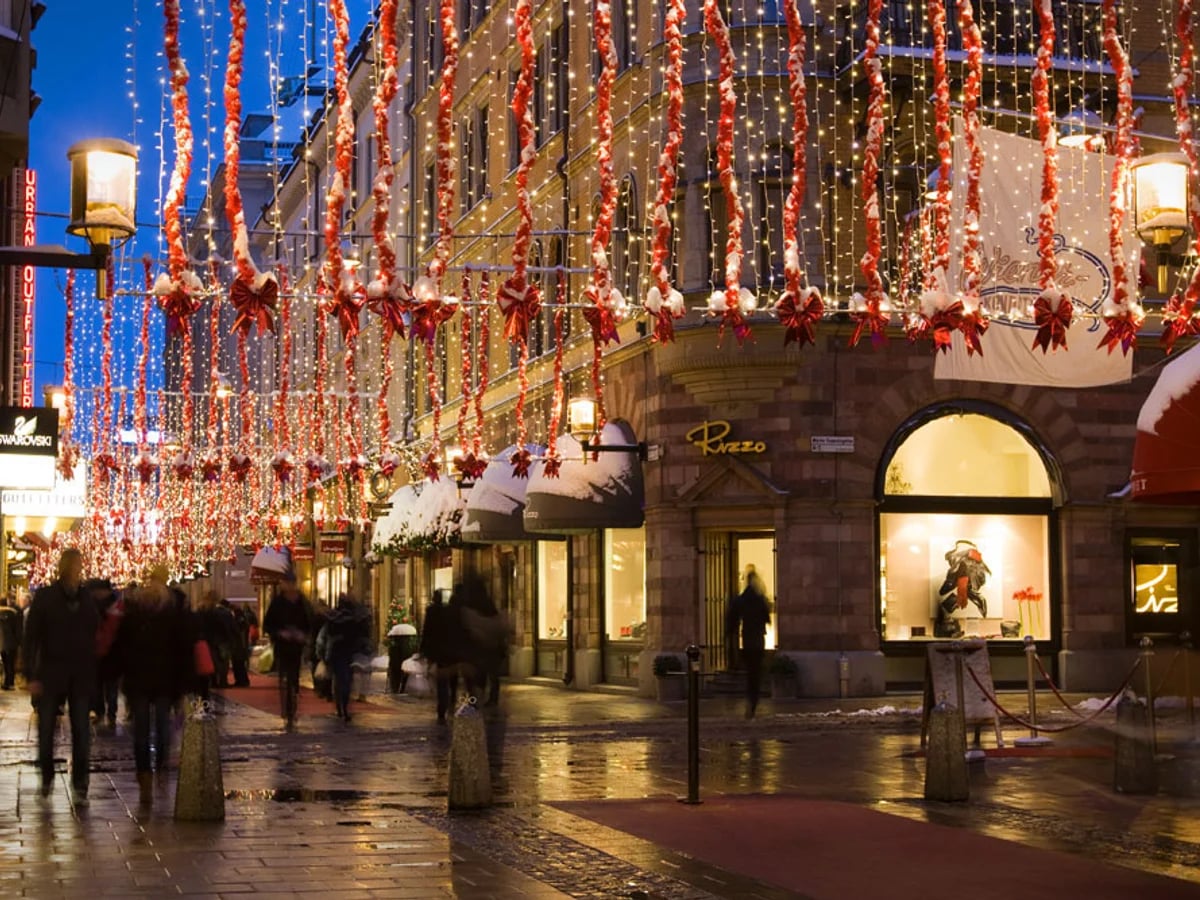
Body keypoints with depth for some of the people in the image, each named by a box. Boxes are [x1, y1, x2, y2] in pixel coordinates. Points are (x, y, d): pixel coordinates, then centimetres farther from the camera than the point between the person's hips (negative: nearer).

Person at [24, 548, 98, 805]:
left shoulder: (87, 599, 5)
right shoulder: (45, 597, -2)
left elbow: (94, 636, 8)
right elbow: (31, 637, -4)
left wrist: (94, 674, 1)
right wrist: (31, 676, -10)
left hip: (81, 676, 1)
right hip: (50, 674, -1)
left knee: (82, 732, -1)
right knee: (46, 729, 7)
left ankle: (79, 787, 3)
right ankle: (47, 776, 27)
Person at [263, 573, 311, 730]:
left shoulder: (302, 603, 5)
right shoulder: (277, 603, -3)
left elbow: (309, 624, 15)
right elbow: (267, 625, 1)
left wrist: (303, 635, -5)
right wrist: (279, 633, -15)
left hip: (297, 646, 3)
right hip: (282, 647, -3)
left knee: (294, 680, 5)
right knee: (284, 680, -11)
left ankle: (291, 714, 13)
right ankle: (286, 714, -11)